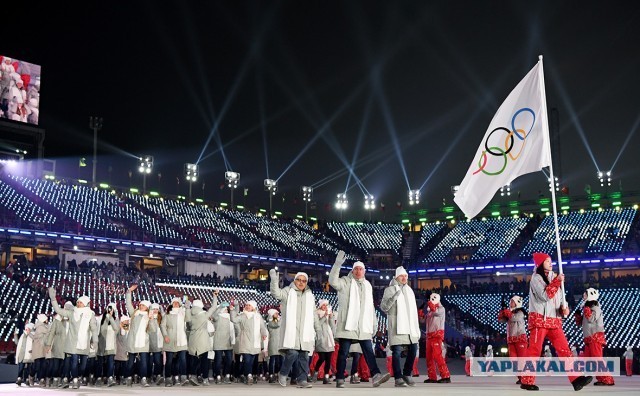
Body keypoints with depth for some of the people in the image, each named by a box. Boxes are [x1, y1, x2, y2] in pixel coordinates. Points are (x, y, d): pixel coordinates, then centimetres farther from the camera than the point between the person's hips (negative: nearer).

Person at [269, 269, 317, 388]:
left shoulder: (310, 295, 19)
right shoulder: (288, 291, 4)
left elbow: (313, 314, 25)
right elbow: (276, 294, -16)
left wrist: (317, 327, 22)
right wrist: (274, 280, -30)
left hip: (305, 330, 5)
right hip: (291, 329, -5)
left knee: (304, 355, 1)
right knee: (292, 353, -17)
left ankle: (302, 379, 6)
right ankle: (283, 373, 5)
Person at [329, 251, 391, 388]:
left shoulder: (368, 285, 20)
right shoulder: (346, 282, 2)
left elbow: (371, 306, 23)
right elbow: (333, 281, -19)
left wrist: (374, 323, 19)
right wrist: (338, 264, -28)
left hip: (364, 326, 5)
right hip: (348, 324, -4)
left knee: (369, 351, -2)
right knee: (343, 352, -1)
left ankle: (376, 375, -6)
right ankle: (340, 379, 3)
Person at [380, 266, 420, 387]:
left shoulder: (409, 290, 20)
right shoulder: (390, 290, 1)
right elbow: (383, 307, -7)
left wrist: (417, 328, 17)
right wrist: (393, 298, -23)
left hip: (410, 326, 6)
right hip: (396, 326, -6)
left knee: (413, 350, 5)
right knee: (397, 352, -8)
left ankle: (407, 374, 20)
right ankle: (398, 378, -4)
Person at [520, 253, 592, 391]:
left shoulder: (554, 278, 17)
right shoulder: (536, 278, -5)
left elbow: (560, 297, 20)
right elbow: (545, 295, -18)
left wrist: (564, 307, -1)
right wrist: (557, 281, -15)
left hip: (555, 320, 6)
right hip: (539, 319, -6)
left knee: (564, 349, -5)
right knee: (535, 350, -6)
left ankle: (576, 379, -12)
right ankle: (526, 381, 0)